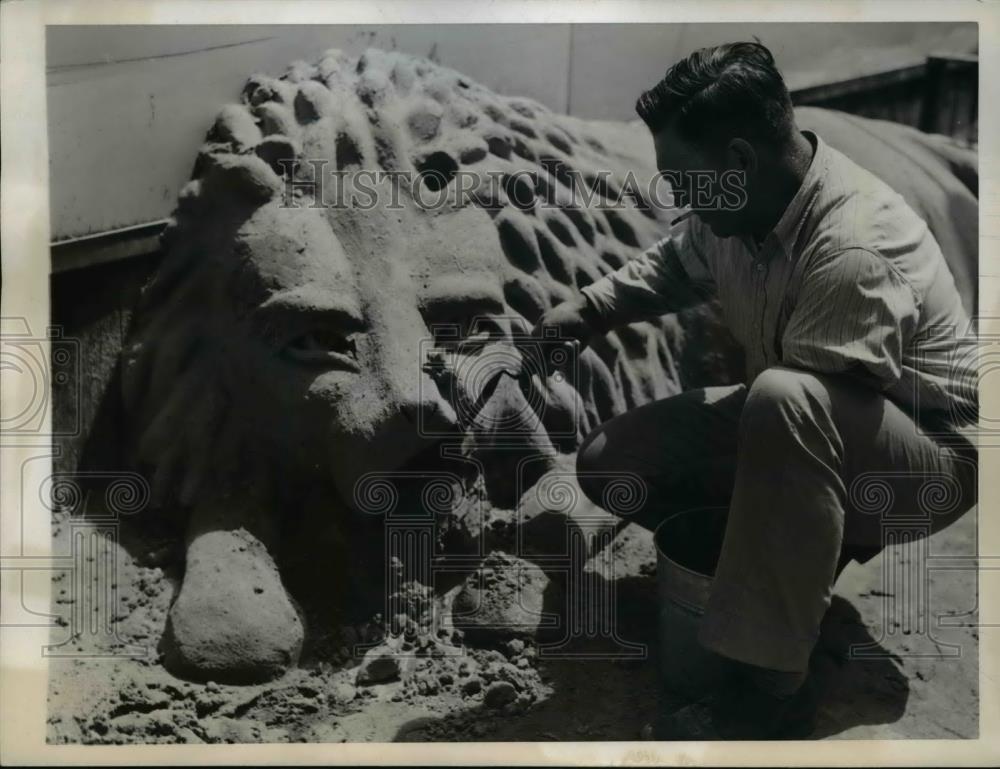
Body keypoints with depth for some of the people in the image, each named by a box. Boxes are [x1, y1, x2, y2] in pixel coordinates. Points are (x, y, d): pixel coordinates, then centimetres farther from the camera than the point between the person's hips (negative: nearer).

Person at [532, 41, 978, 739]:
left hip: (930, 453, -7)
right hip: (792, 432, 8)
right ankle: (810, 542, 8)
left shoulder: (853, 252, -32)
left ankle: (769, 686, -28)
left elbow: (800, 407, -29)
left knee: (782, 403, -42)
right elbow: (674, 263, 12)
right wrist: (589, 308, -1)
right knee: (606, 464, -2)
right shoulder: (733, 204, -9)